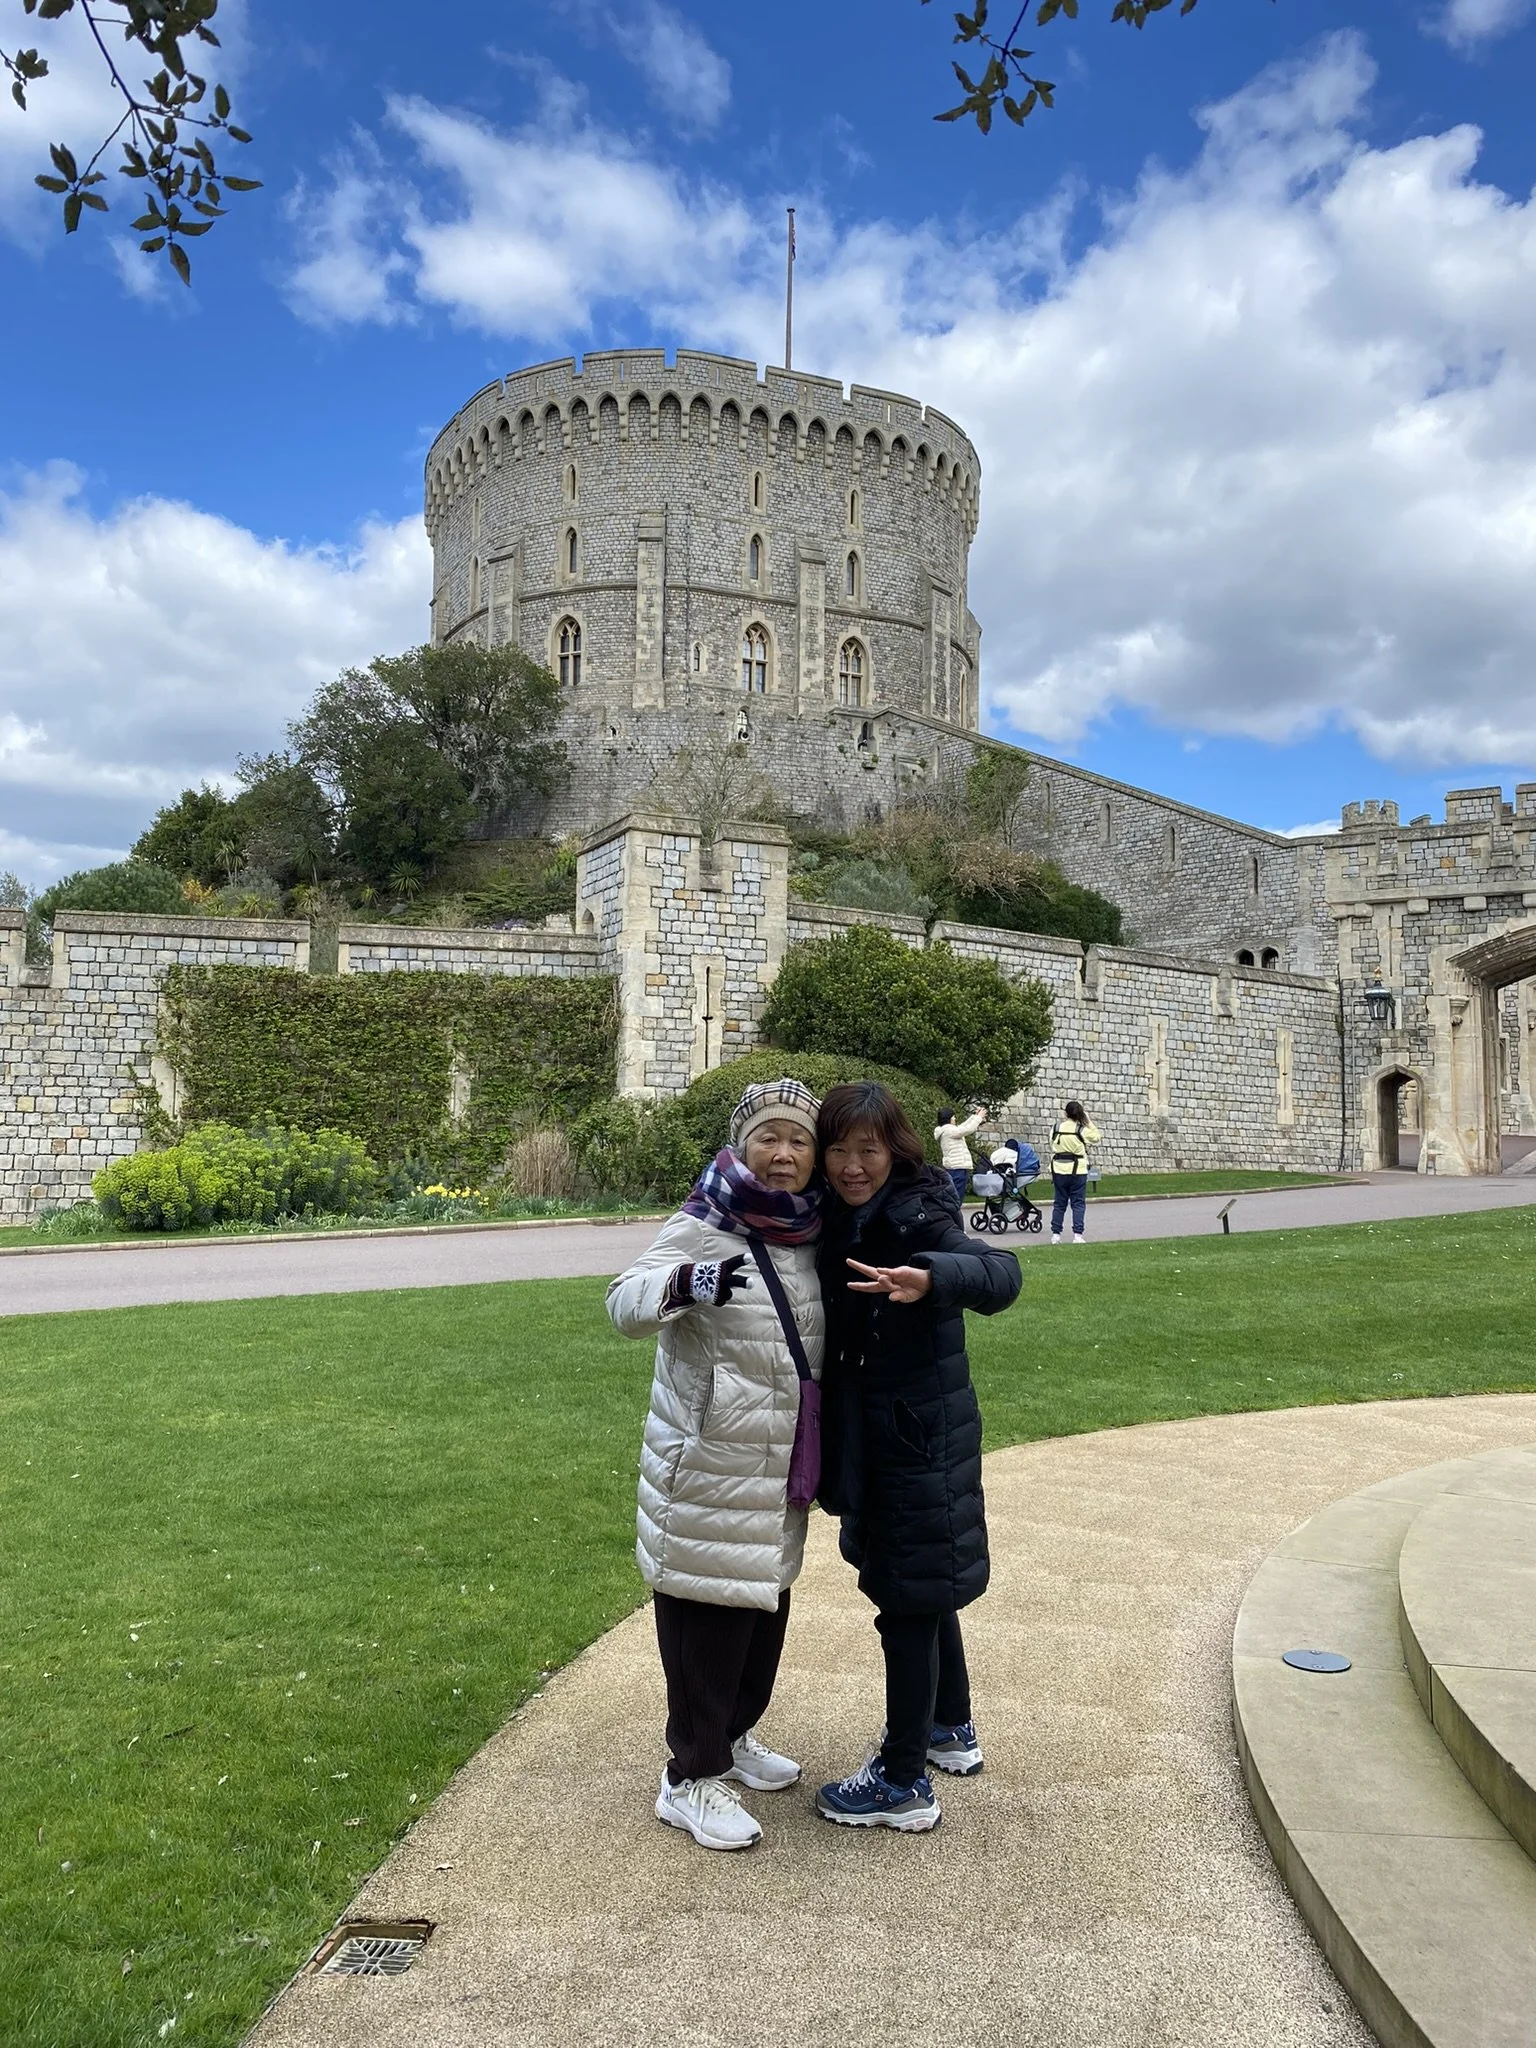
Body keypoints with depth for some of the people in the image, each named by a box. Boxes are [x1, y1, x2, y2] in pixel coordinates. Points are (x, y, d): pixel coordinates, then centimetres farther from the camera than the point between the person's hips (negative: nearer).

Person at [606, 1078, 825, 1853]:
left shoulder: (809, 1234, 2)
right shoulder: (704, 1226, -17)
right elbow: (623, 1305, -26)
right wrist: (685, 1282, -44)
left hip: (779, 1469, 7)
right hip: (708, 1468, -7)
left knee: (766, 1601, 20)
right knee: (707, 1613, 3)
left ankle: (732, 1736, 41)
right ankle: (691, 1779, 20)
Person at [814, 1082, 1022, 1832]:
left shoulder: (917, 1217, -22)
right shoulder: (843, 1221, 2)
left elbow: (998, 1273, -39)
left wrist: (930, 1278, -58)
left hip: (920, 1436, -8)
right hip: (875, 1434, 9)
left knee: (909, 1601, 3)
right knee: (923, 1588, 23)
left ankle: (904, 1784, 19)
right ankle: (951, 1730, 43)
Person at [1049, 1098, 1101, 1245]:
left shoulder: (1056, 1128, 3)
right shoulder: (1081, 1129, -8)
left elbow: (1052, 1150, 7)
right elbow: (1096, 1138, 8)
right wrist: (1089, 1121, 11)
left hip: (1058, 1169, 3)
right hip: (1077, 1170, -3)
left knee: (1059, 1203, 10)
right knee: (1078, 1203, 3)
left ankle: (1055, 1234, 10)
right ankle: (1077, 1234, -4)